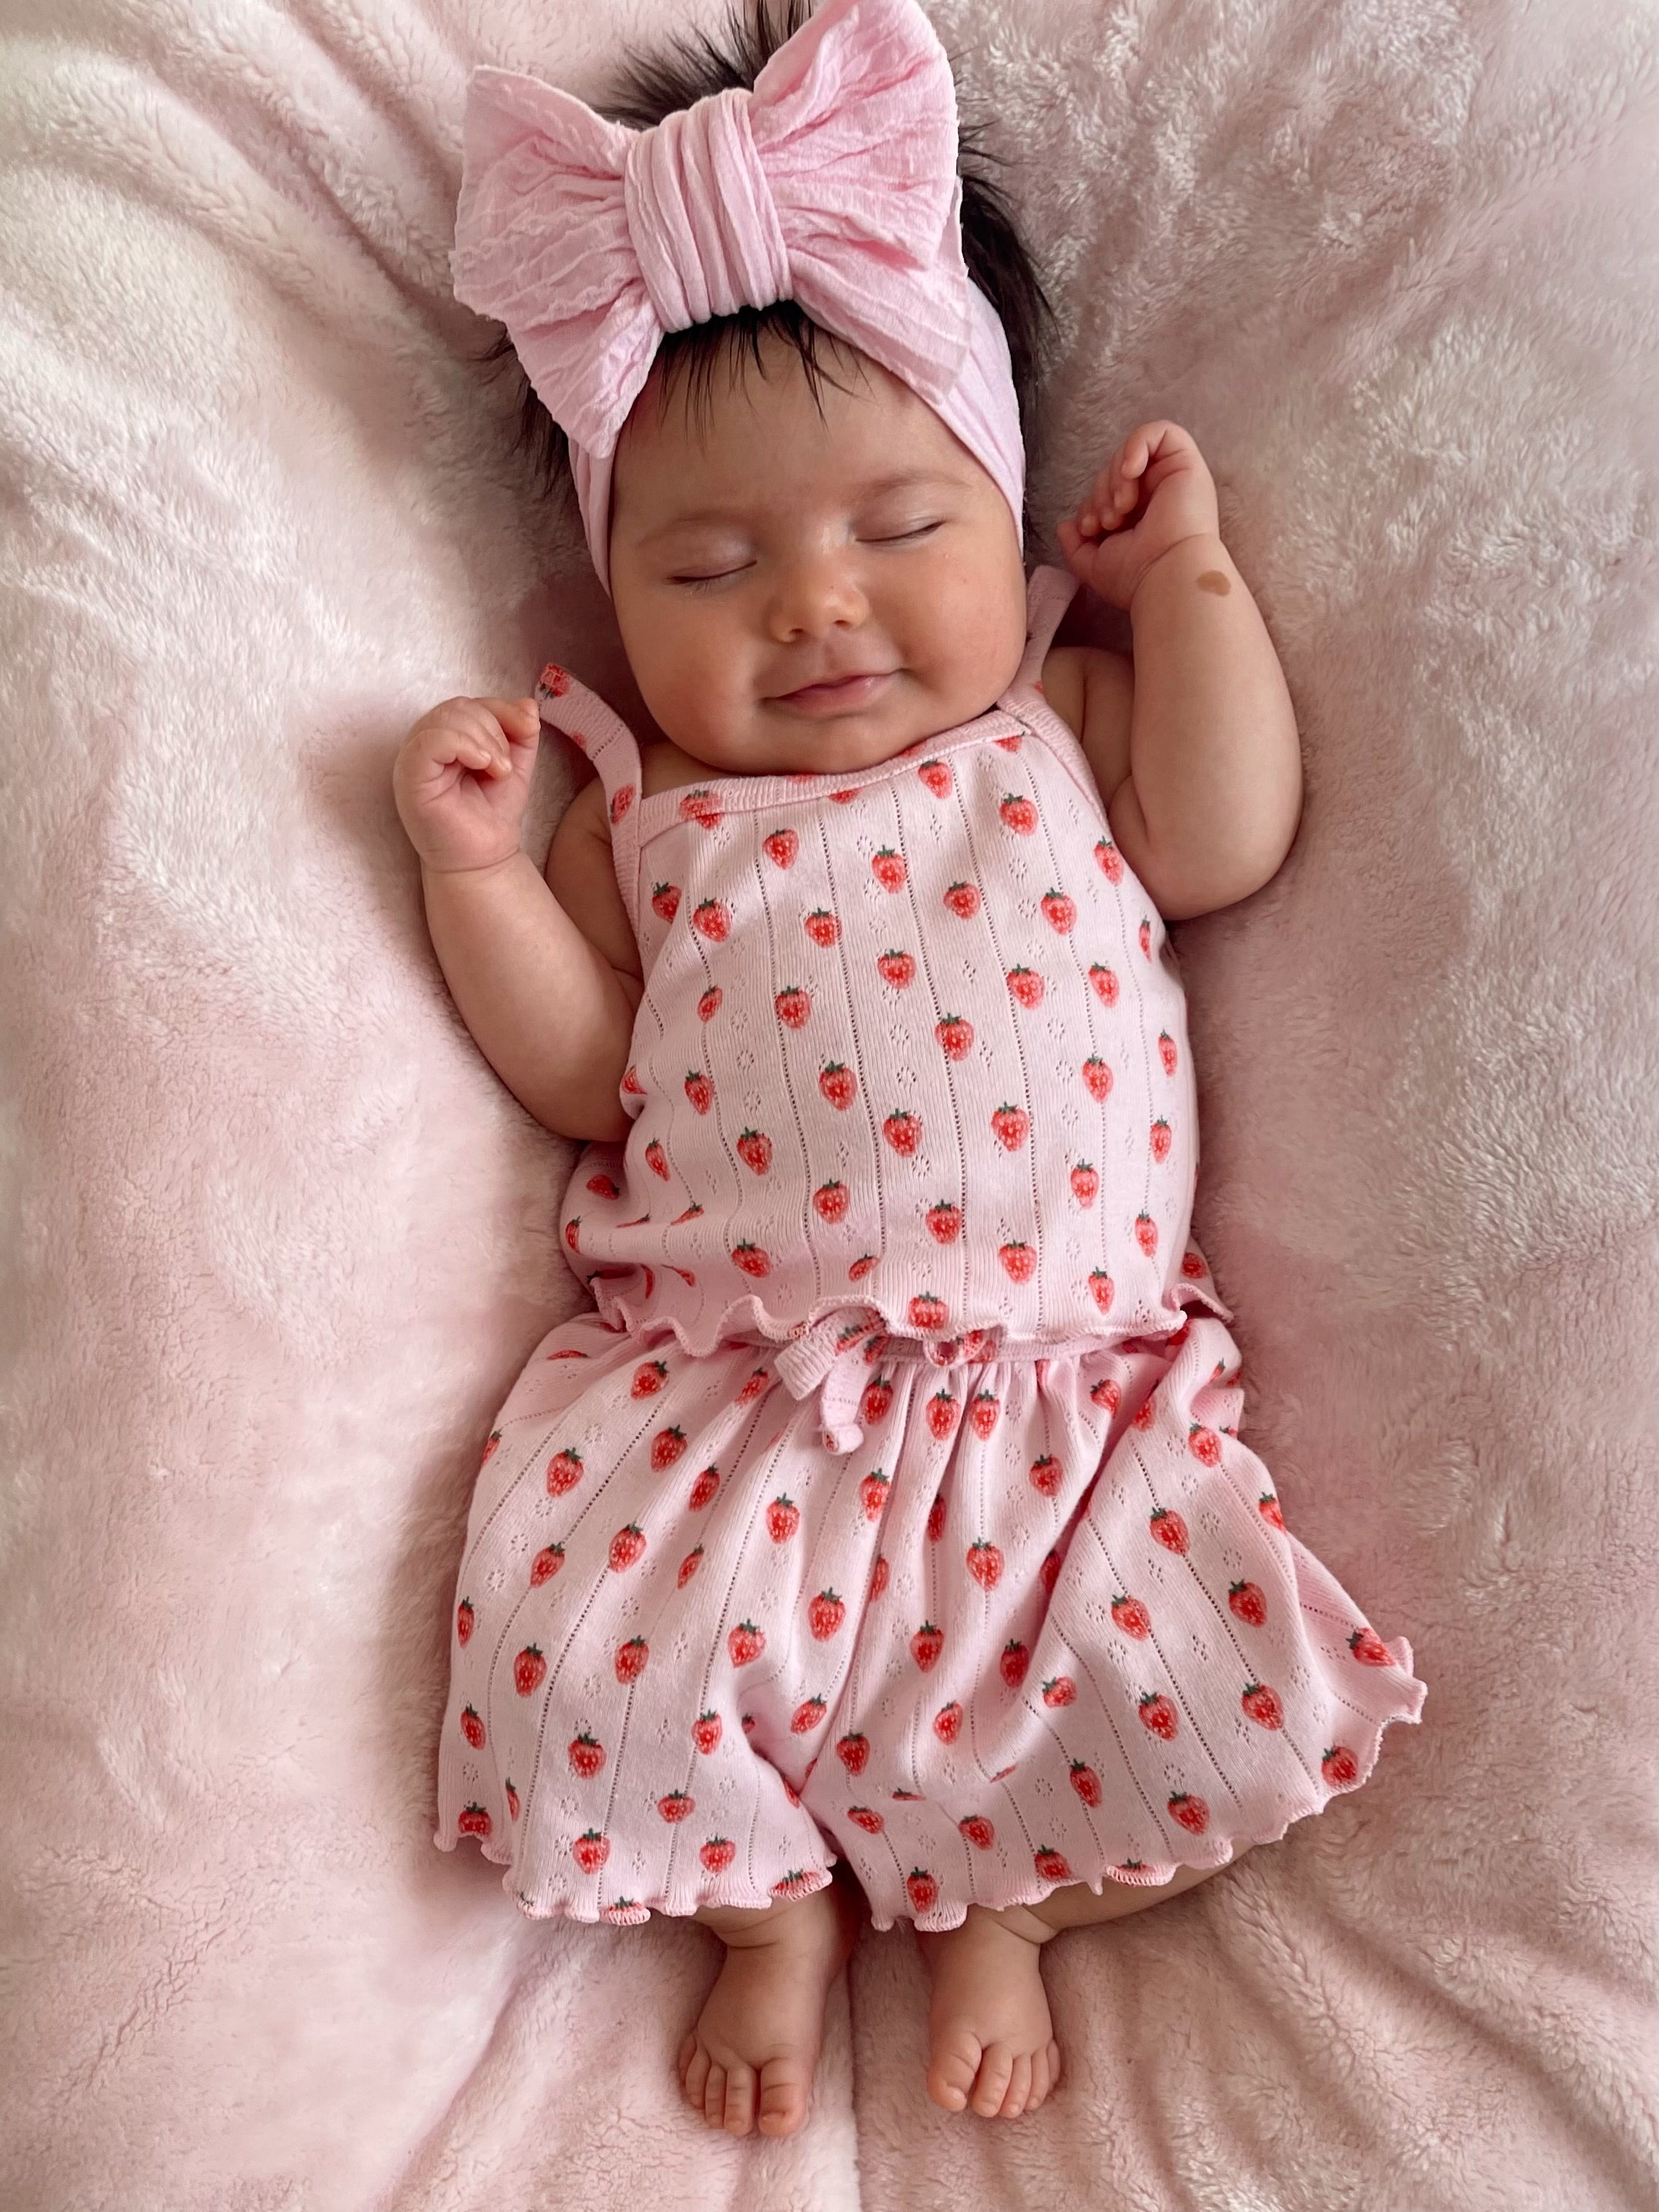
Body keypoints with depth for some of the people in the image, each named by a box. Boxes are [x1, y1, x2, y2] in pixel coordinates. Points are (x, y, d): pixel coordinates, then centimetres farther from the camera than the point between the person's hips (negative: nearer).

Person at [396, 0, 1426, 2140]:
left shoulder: (1065, 722, 11)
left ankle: (994, 1903, 17)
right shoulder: (645, 803, 9)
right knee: (587, 1652, -16)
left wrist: (1188, 576, 2)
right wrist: (477, 868, -6)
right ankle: (774, 1902, 16)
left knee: (1168, 1664, -15)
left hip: (1063, 1365, 0)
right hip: (727, 1379, 0)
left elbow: (1226, 846, -4)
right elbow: (583, 1073, 8)